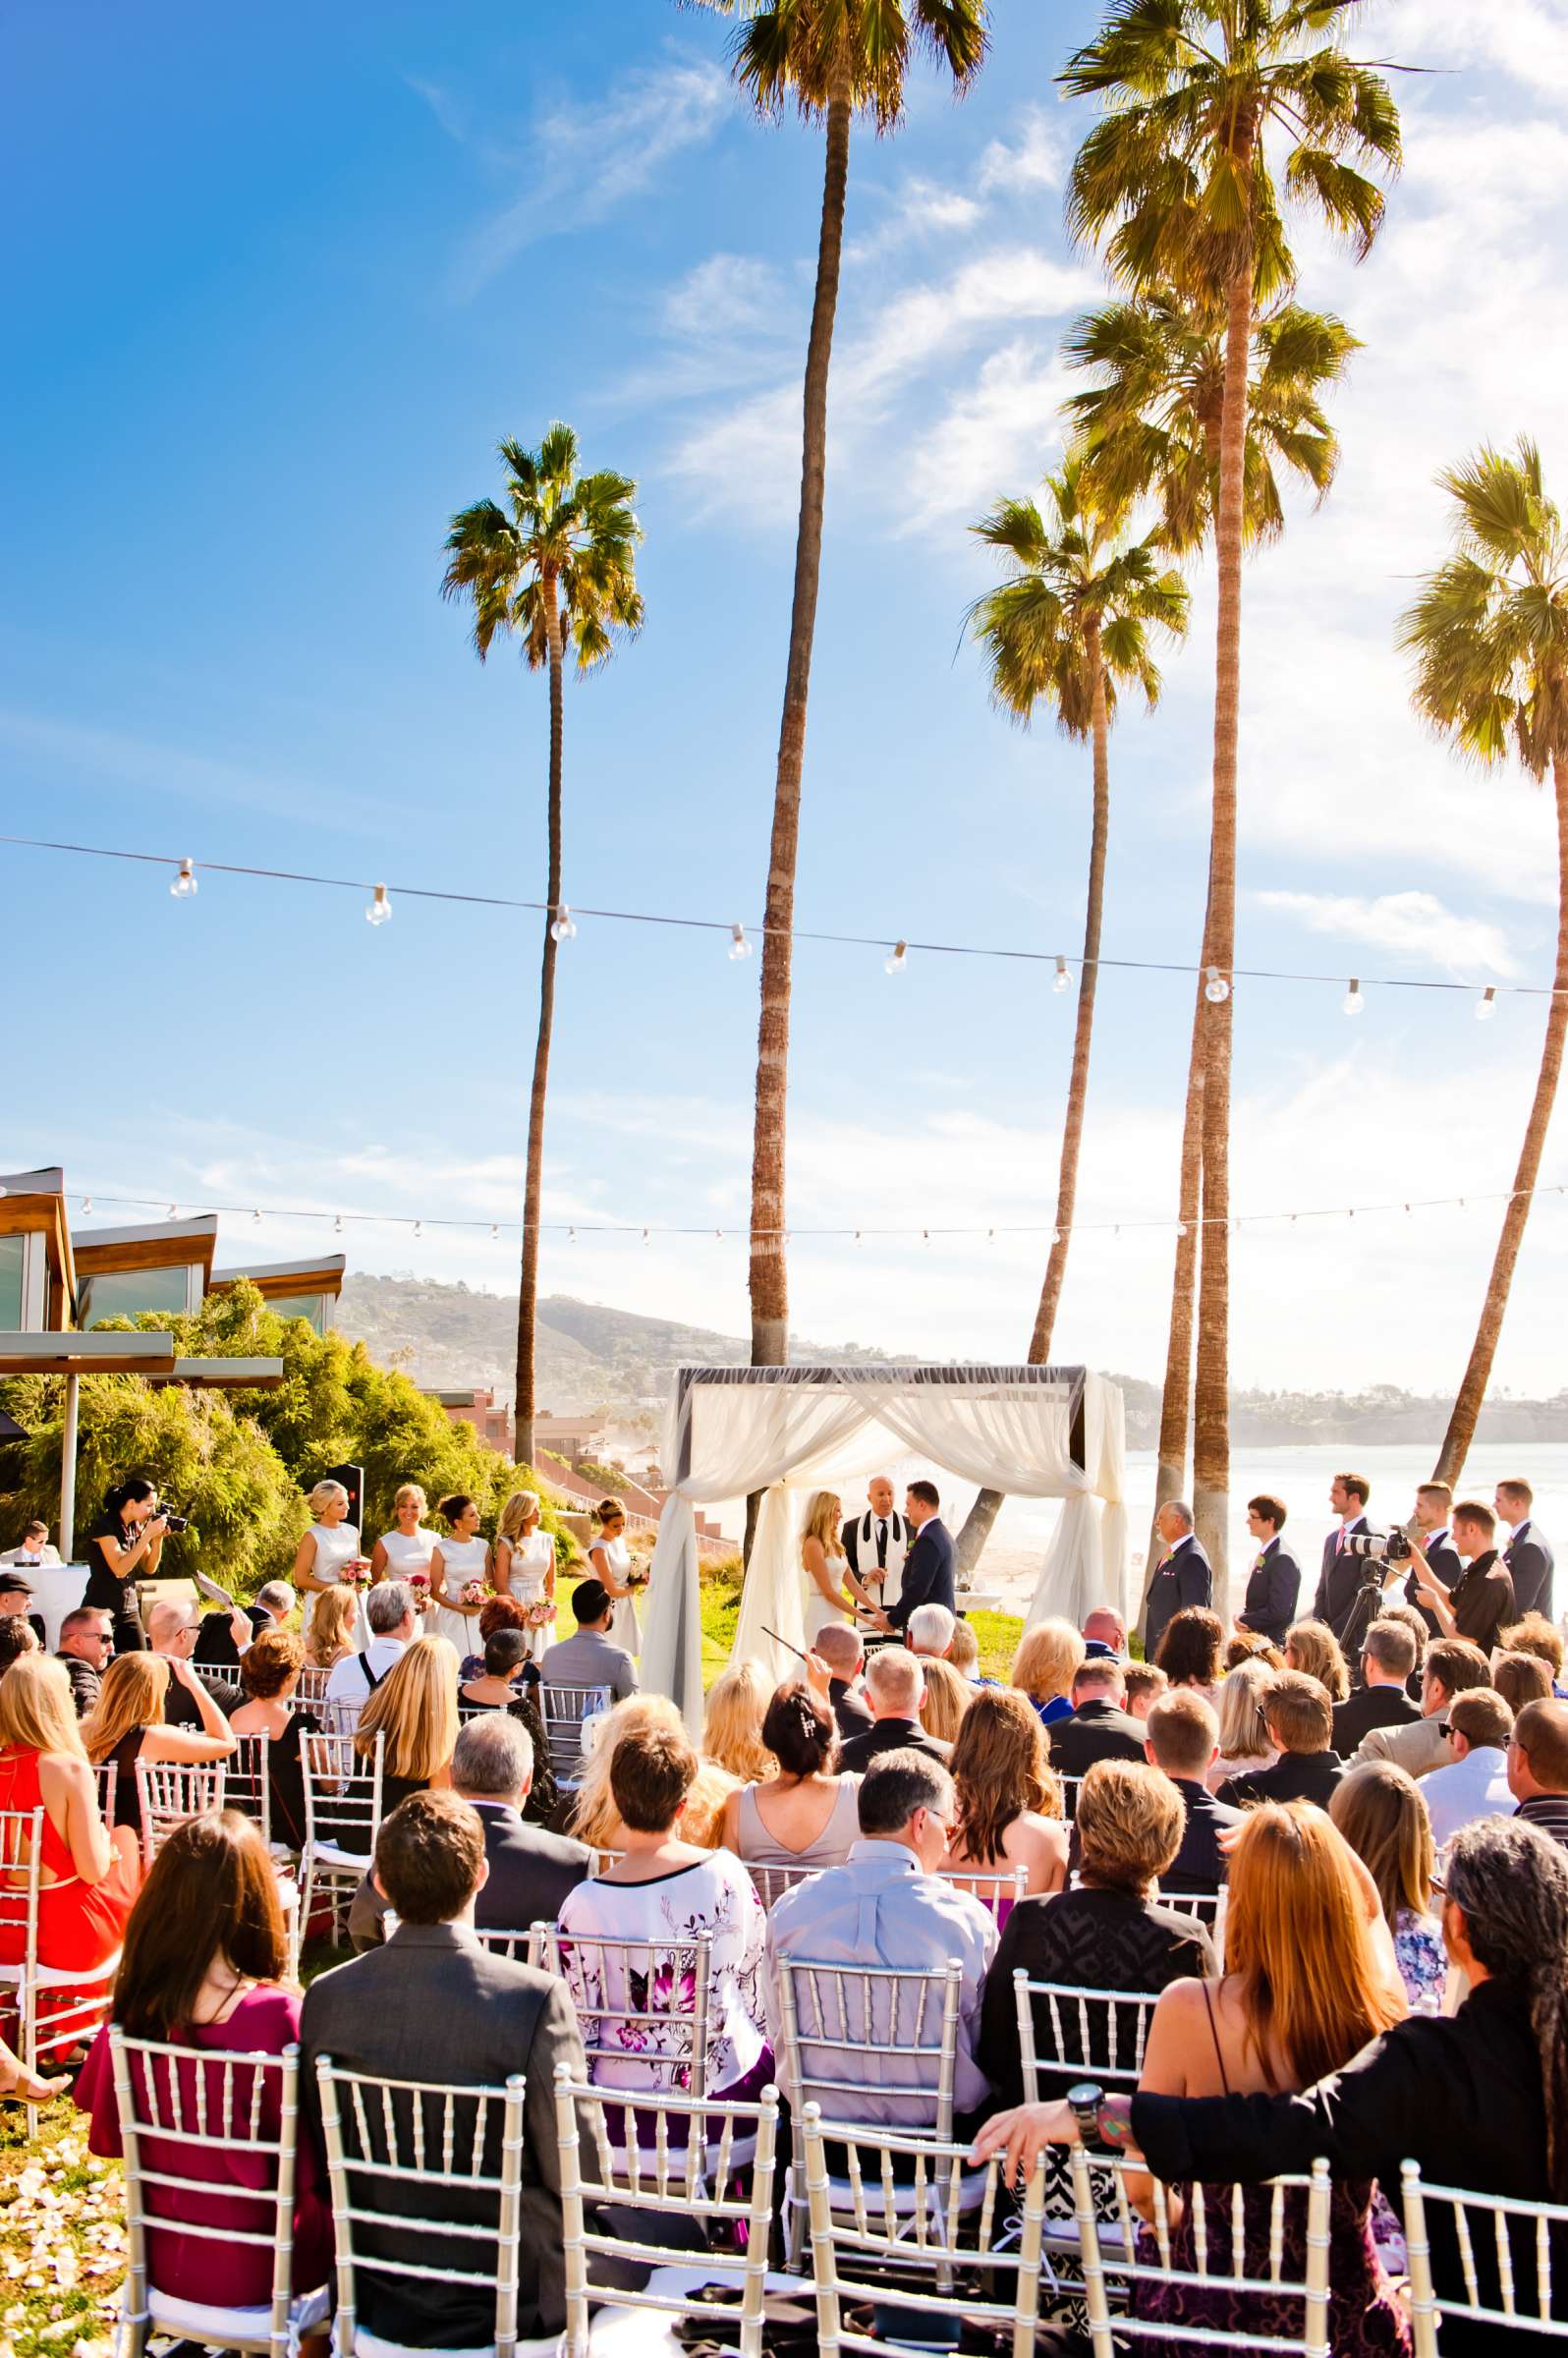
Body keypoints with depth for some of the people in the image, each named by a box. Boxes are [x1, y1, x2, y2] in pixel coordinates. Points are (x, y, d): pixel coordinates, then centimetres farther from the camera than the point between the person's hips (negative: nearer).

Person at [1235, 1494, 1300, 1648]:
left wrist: (1243, 1620, -12)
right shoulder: (1261, 1555, 14)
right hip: (1255, 1639, 9)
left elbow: (1278, 1611, -22)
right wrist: (1241, 1617, 0)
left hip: (1273, 1643, -9)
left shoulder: (1283, 1559, -17)